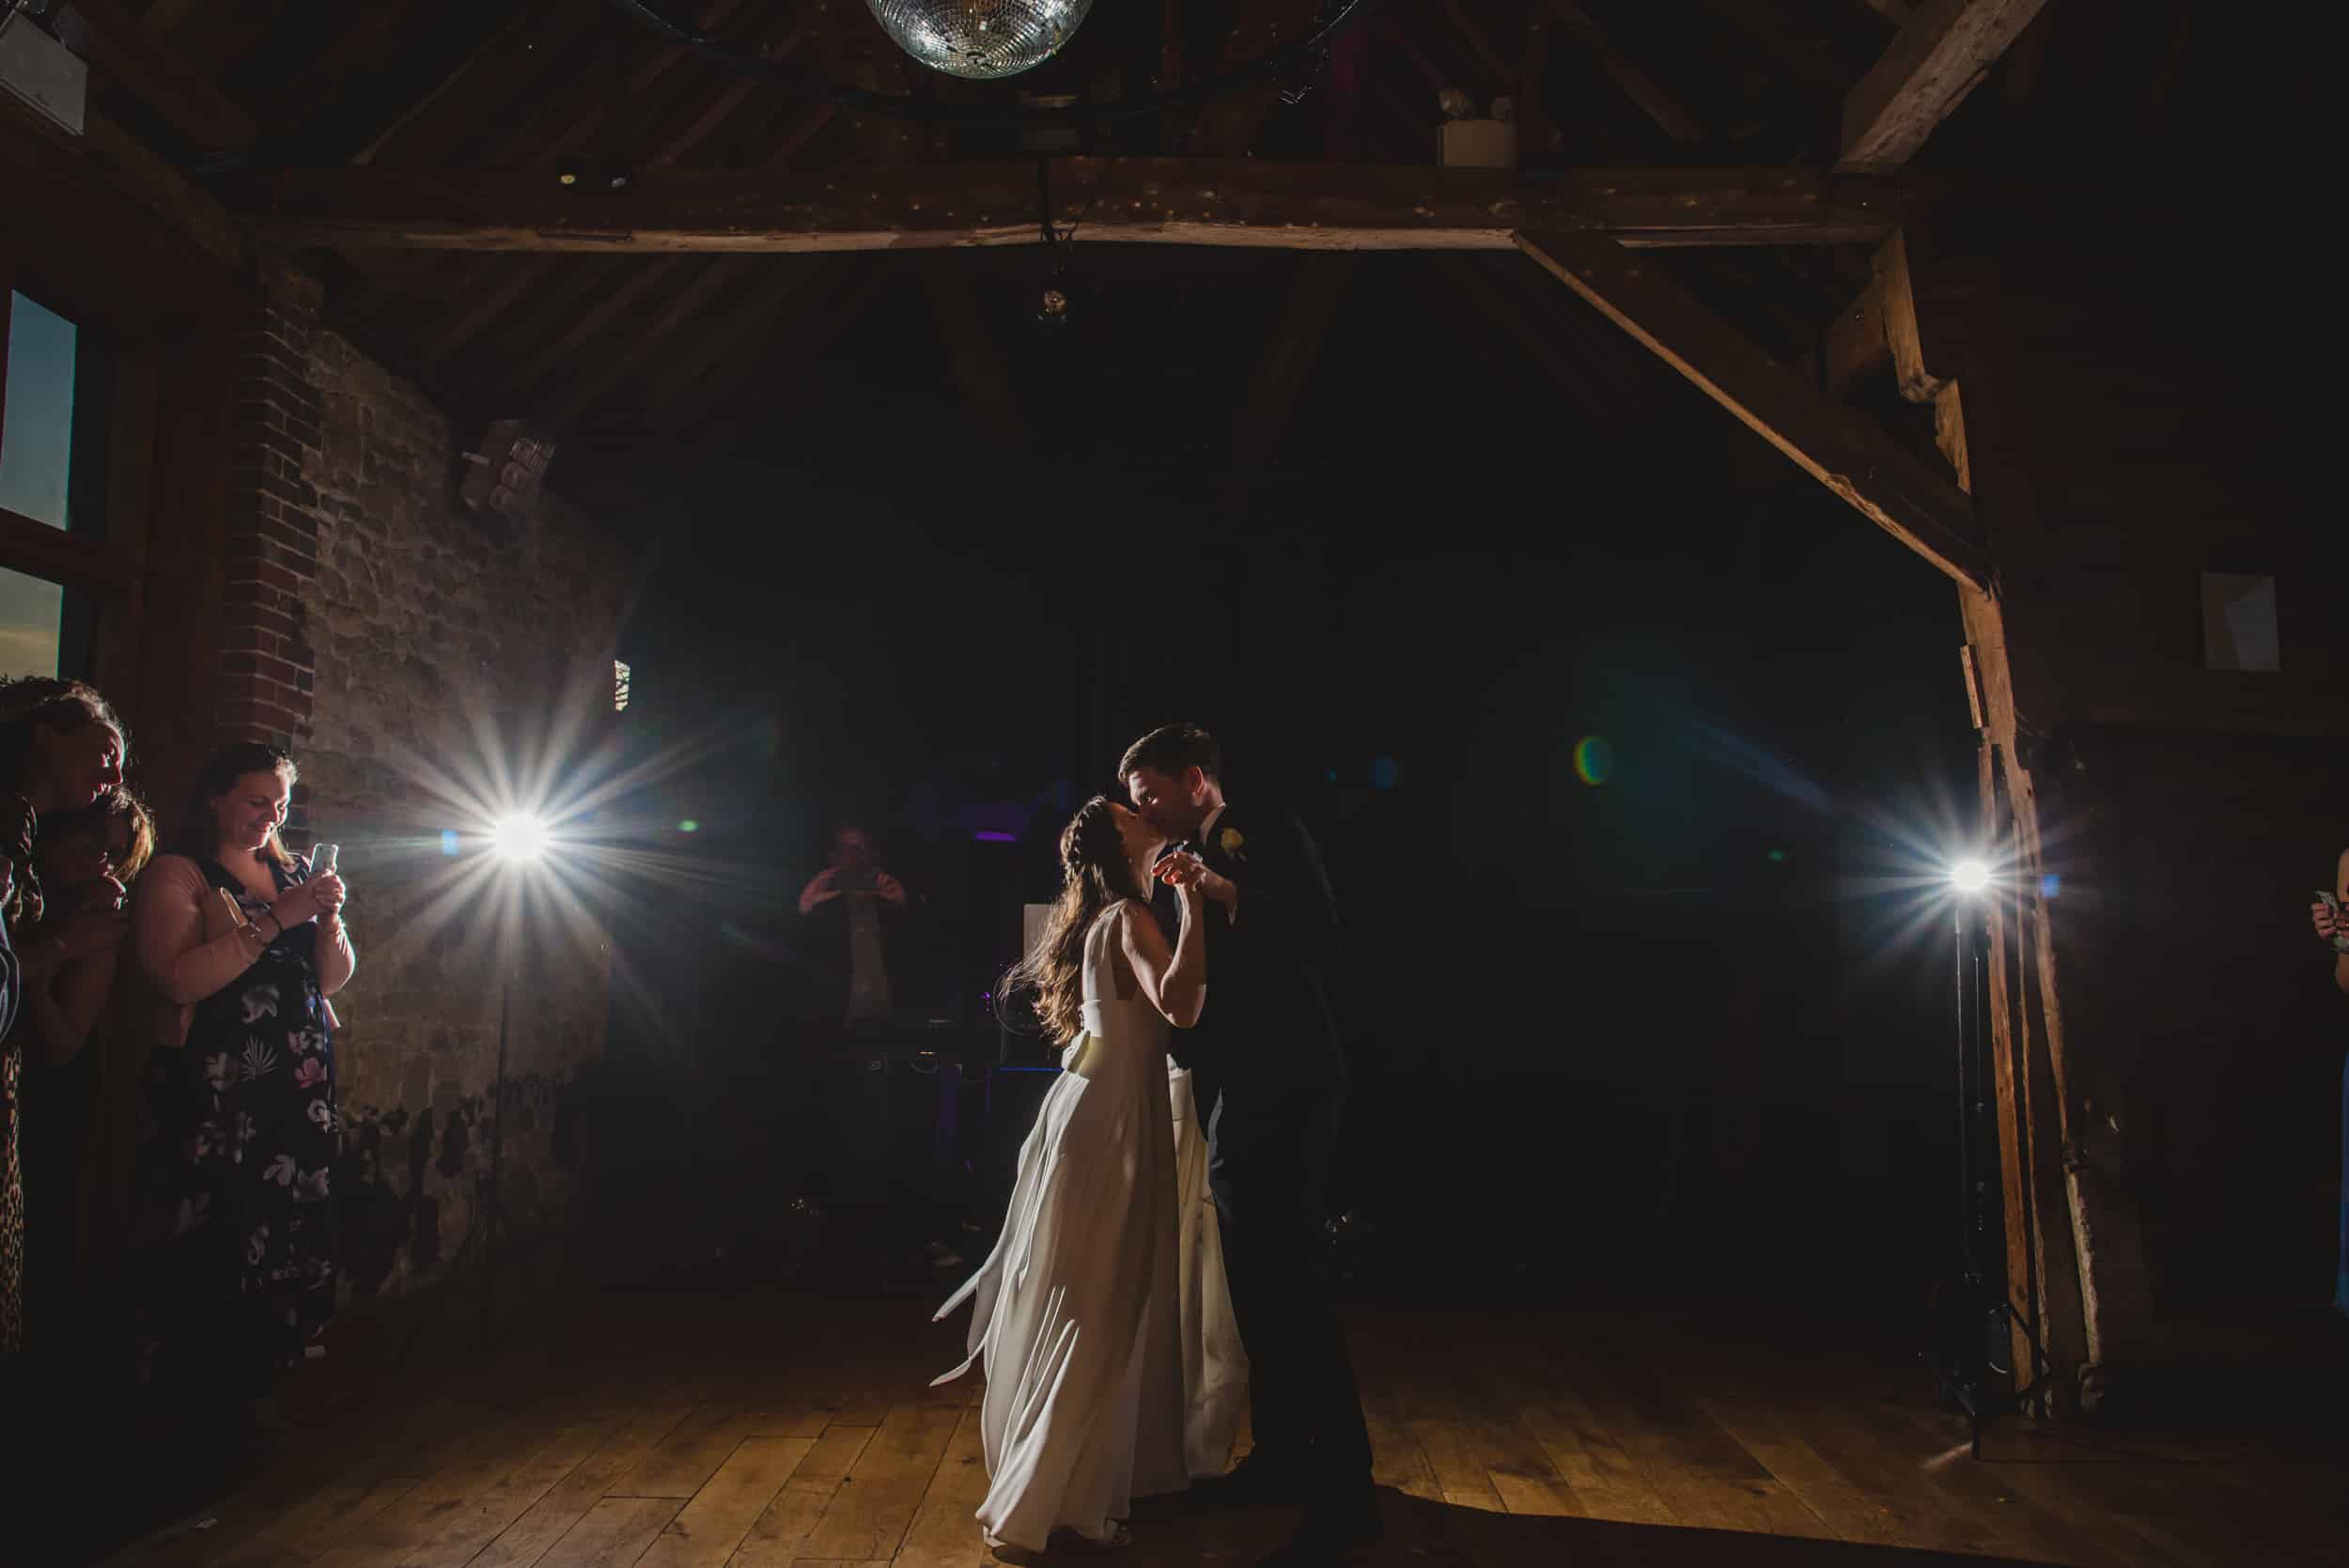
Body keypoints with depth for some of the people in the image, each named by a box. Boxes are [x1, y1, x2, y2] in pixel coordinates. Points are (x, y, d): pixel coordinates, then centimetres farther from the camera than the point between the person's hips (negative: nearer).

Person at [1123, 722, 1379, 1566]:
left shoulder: (1270, 834, -5)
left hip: (1283, 1095, -8)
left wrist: (1227, 894, -23)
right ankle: (1281, 1456, 27)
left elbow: (1321, 938, -16)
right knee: (1256, 1284, 14)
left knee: (1290, 1284, -8)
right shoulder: (1189, 862, 14)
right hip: (1229, 1102, 8)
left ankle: (1344, 1493, -1)